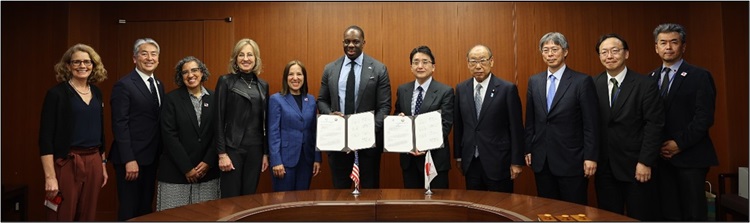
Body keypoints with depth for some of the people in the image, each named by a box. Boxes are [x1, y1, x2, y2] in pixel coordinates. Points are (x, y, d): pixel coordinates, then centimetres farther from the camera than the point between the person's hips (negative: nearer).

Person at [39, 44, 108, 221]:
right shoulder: (57, 93, -7)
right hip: (66, 163, -5)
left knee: (88, 217, 12)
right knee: (63, 217, 2)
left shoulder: (96, 93, 10)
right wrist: (50, 176, -15)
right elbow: (46, 137, -10)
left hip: (93, 162, 5)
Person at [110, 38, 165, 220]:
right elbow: (119, 125, -16)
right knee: (129, 210, 3)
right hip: (131, 158, -7)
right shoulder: (124, 85, -11)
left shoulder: (159, 85, 12)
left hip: (151, 157, 7)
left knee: (146, 208, 15)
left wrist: (160, 154, 8)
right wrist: (129, 160, -20)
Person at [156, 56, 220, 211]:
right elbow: (169, 135, -7)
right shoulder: (172, 98, -2)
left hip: (207, 170, 2)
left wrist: (208, 162, -6)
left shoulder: (213, 98, 5)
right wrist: (187, 168, -10)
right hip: (176, 172, -2)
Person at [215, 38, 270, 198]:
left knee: (249, 196, 11)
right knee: (231, 198, 1)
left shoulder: (263, 85, 10)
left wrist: (266, 153, 8)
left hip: (255, 148, 4)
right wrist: (222, 153, -12)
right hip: (232, 148, -4)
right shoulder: (225, 82, -3)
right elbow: (218, 119, -6)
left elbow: (264, 122, 11)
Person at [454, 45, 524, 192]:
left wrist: (516, 162, -6)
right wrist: (458, 155, 10)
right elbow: (458, 125, 9)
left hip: (498, 162, -3)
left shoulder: (508, 89, -7)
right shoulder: (461, 89, 5)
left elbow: (516, 128, -6)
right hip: (470, 162, 4)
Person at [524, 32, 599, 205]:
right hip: (541, 160, 4)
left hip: (571, 160, -4)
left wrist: (590, 157, -11)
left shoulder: (582, 81, -6)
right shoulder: (534, 81, 8)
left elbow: (591, 124, -7)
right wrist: (528, 150, 8)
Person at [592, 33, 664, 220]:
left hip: (636, 166, -2)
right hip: (604, 167, 3)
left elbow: (654, 125, -9)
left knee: (640, 217, 9)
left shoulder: (644, 85, -6)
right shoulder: (593, 85, 3)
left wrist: (645, 162, -13)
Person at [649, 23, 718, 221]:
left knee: (694, 214, 2)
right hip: (661, 157, 4)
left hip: (690, 156, -4)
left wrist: (680, 144, -13)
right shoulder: (651, 78, 11)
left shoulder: (699, 76, -2)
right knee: (668, 213, 8)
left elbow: (704, 117, -9)